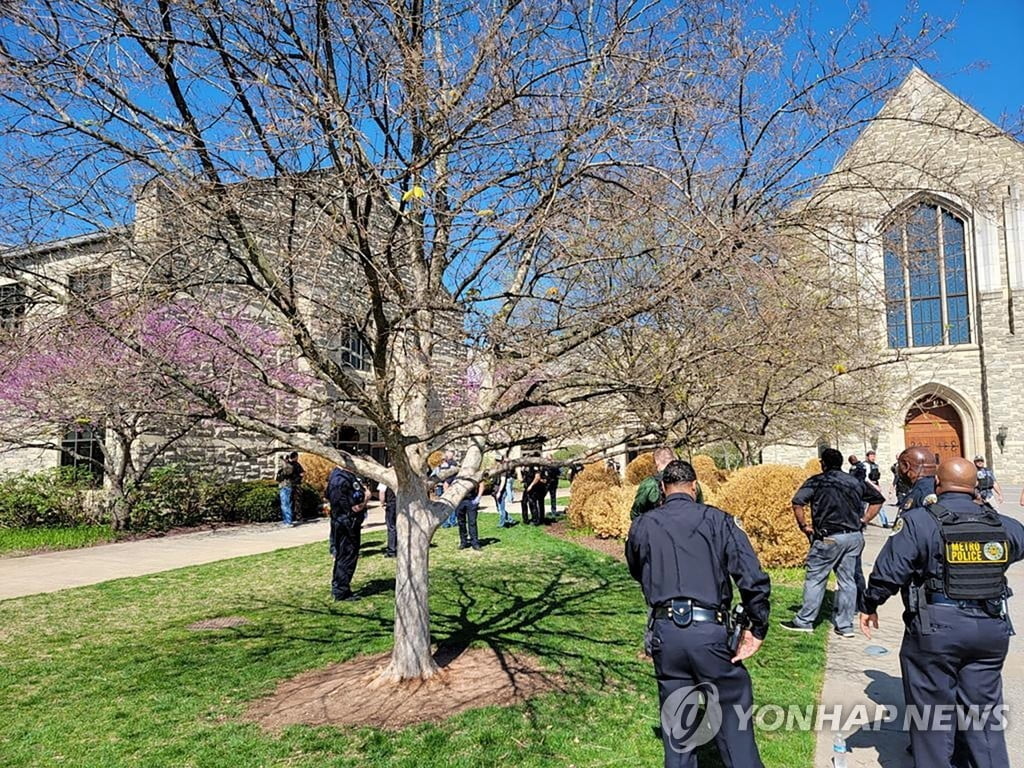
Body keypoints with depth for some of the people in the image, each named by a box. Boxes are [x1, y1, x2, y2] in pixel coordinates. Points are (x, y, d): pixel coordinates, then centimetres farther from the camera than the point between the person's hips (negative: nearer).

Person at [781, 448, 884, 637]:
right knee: (848, 580, 10)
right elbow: (878, 499, 20)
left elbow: (797, 502, -16)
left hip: (829, 538, -5)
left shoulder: (817, 481, -3)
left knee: (815, 578, 4)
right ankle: (845, 625, 15)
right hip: (855, 537, 5)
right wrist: (863, 521, 17)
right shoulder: (856, 482, 13)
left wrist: (803, 525, -4)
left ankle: (804, 621, 10)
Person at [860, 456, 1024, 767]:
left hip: (936, 629, -4)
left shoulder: (918, 521, -12)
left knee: (932, 714, 9)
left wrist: (869, 605, 1)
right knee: (984, 712, 17)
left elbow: (888, 571, -14)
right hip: (991, 628, 5)